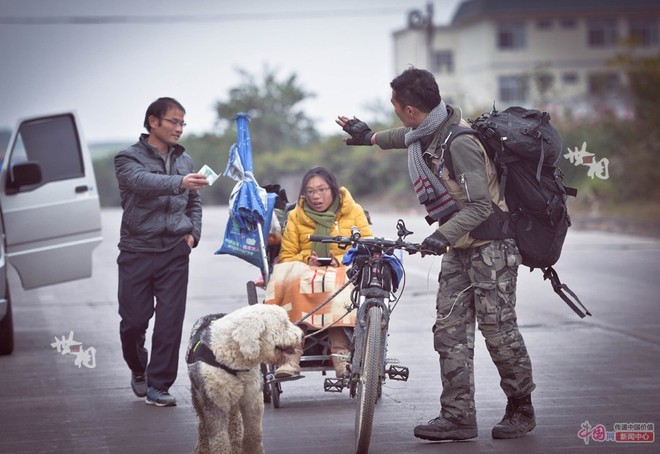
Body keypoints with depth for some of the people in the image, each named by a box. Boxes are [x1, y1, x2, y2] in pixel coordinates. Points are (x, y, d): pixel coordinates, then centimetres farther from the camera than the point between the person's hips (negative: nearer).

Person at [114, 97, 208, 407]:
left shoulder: (185, 161, 14)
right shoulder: (129, 159, -2)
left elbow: (194, 202, 25)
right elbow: (142, 181, -24)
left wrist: (193, 233, 7)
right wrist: (179, 182, -41)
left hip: (175, 253, 3)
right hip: (137, 251, -3)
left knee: (170, 321, -4)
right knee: (133, 321, 1)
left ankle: (158, 384, 4)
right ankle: (138, 370, 28)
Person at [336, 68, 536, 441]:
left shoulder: (459, 143, -25)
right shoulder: (431, 127, 3)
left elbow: (480, 207, -27)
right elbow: (411, 136, 30)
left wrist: (442, 235, -34)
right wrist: (373, 137, 43)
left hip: (491, 245, -9)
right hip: (459, 248, 9)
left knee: (499, 331, -5)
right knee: (450, 332, 1)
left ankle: (522, 409, 12)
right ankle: (459, 416, 1)